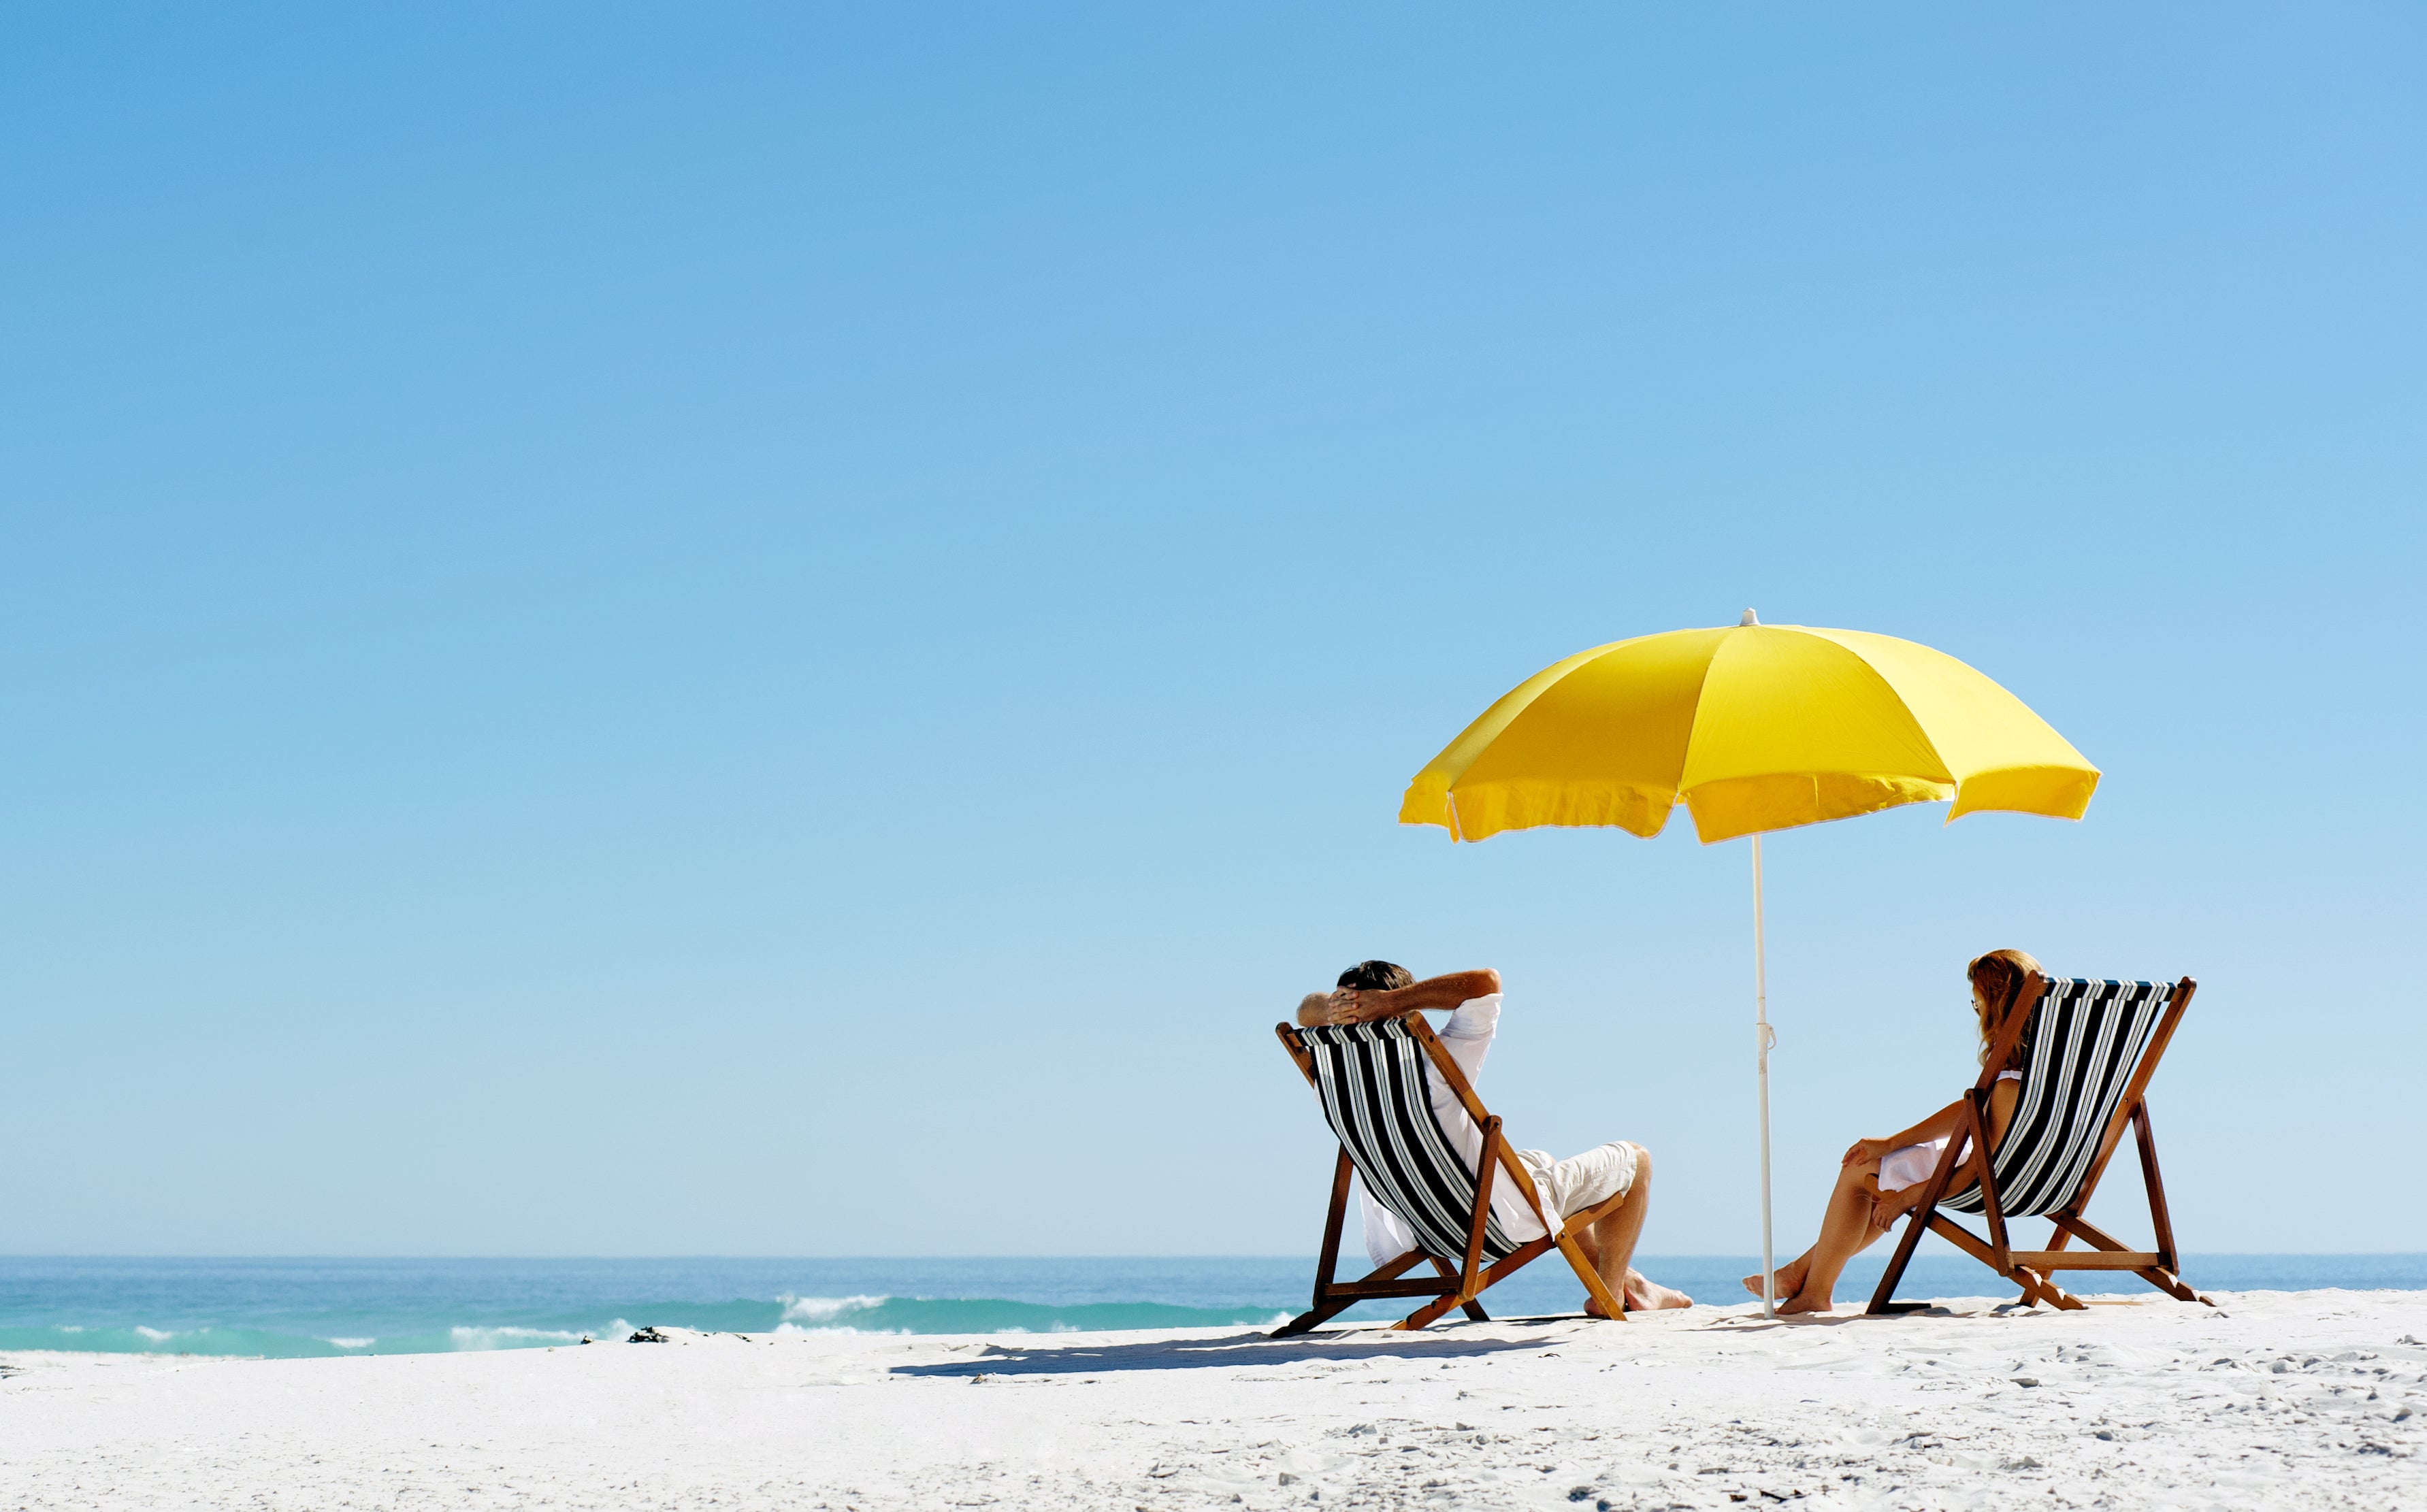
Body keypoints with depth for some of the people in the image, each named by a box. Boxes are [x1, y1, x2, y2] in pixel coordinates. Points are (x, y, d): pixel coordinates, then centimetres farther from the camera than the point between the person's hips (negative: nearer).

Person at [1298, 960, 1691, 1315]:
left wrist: (1332, 1008, -22)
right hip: (1512, 1220, -7)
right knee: (1634, 1158, 13)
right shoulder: (1432, 1067, -32)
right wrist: (1391, 1001, -32)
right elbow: (1486, 982, -30)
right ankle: (1610, 1292, 21)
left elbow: (1307, 1010, 2)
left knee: (1543, 1162, 37)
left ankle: (1626, 1278, 48)